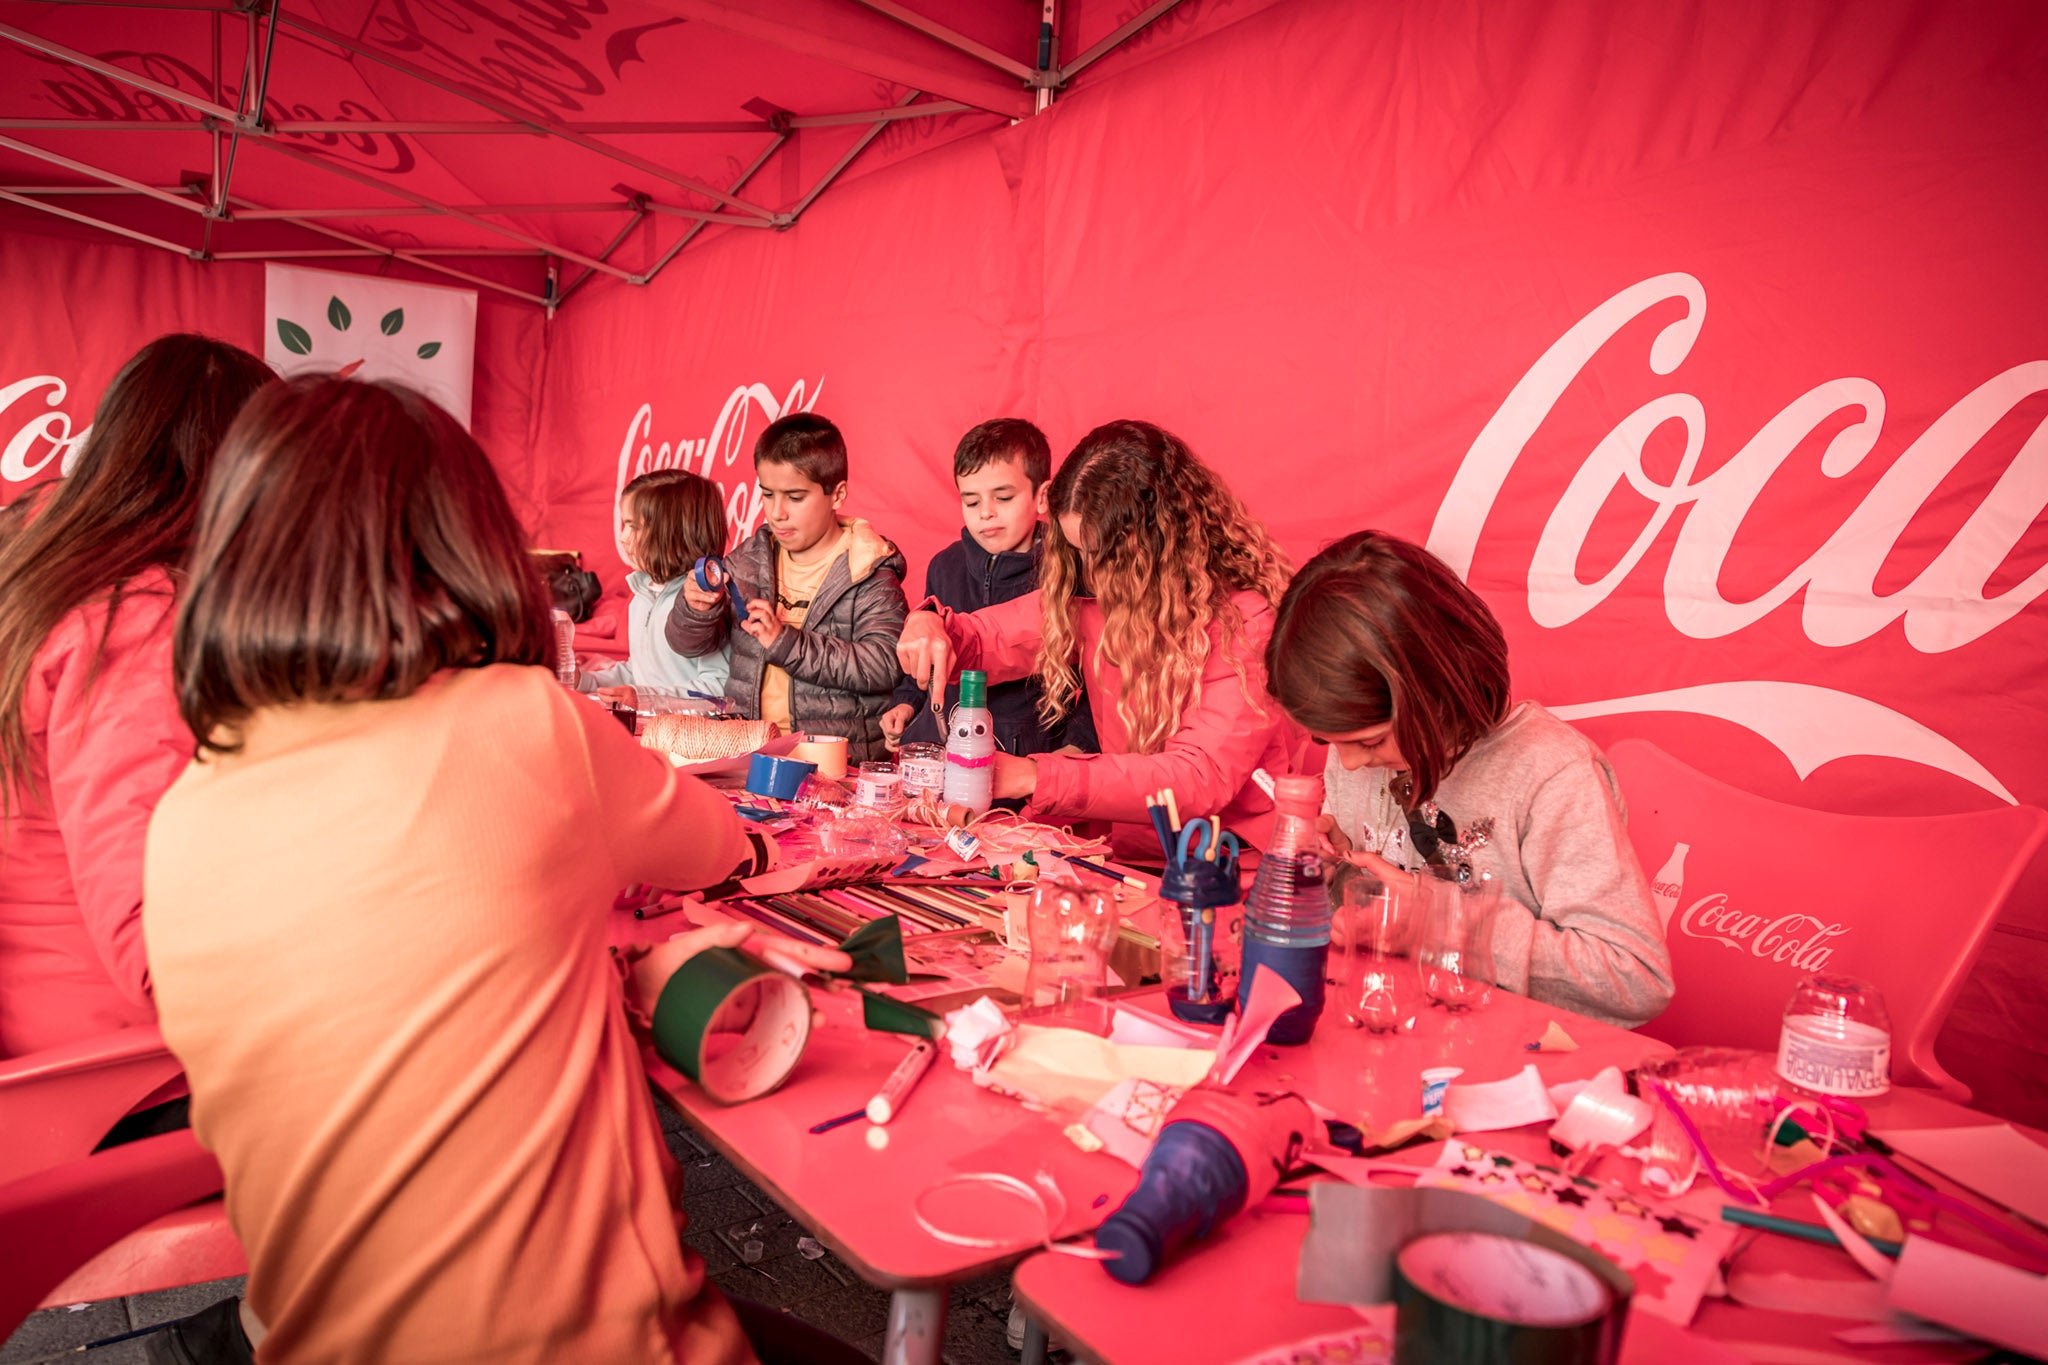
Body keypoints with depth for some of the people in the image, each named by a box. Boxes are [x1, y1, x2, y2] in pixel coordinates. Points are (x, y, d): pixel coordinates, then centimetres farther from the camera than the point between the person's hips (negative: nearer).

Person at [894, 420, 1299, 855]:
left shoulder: (1247, 622, -17)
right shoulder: (1089, 596, 1)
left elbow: (1201, 779, -24)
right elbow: (985, 638, 13)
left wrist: (1033, 777, -30)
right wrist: (930, 625, -12)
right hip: (1129, 840, 5)